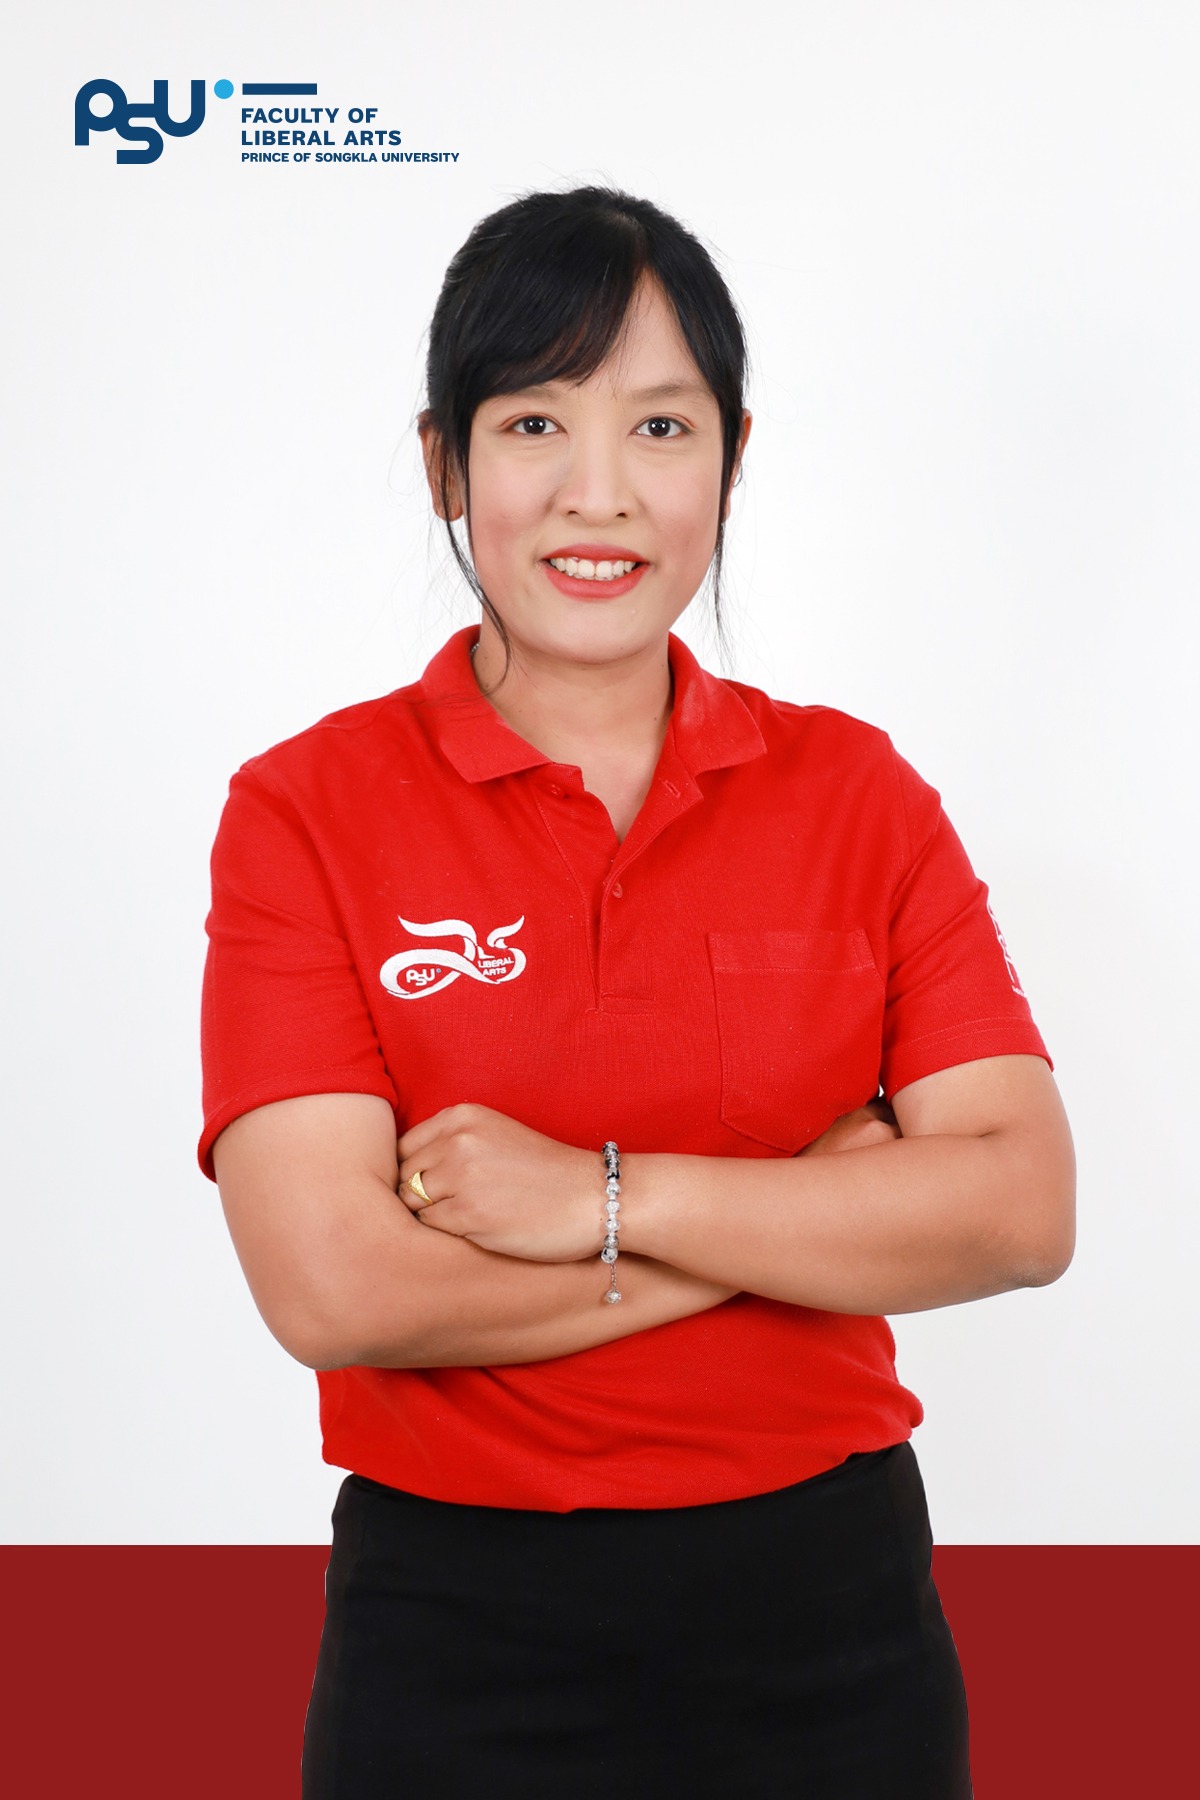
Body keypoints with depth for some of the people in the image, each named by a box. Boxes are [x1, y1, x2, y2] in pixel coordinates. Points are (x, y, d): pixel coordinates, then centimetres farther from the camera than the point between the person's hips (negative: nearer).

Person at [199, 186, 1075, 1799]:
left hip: (826, 1599, 3)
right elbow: (331, 1286, -18)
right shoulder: (308, 809, -8)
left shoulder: (857, 791, -1)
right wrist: (825, 1205, -15)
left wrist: (613, 1196, -19)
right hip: (459, 1623, -2)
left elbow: (1025, 1209, -9)